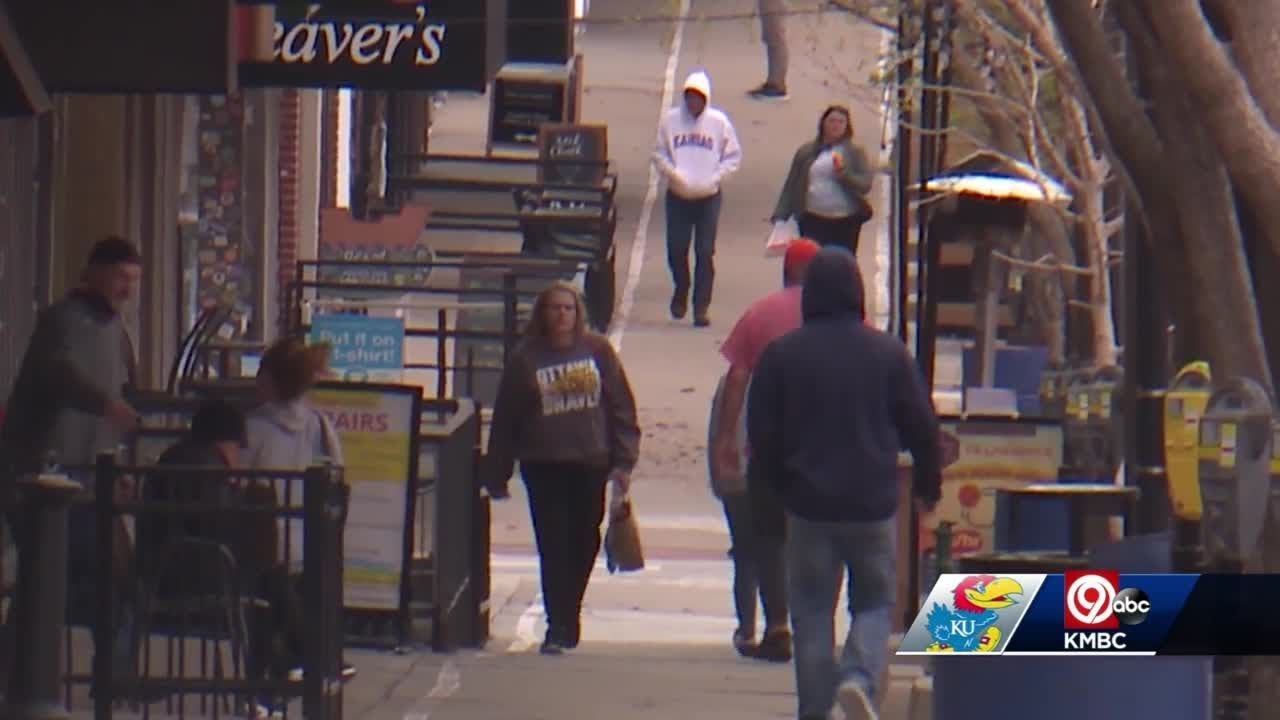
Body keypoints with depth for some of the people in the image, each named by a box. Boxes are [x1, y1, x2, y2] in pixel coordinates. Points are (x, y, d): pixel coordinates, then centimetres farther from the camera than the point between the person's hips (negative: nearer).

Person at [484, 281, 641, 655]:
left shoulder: (598, 351, 5)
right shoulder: (525, 359, 3)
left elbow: (621, 408, 7)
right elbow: (504, 420, 5)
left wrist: (623, 460, -1)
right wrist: (497, 476, 4)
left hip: (591, 464, 2)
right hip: (544, 466, -2)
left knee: (584, 544, 8)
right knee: (554, 546, -8)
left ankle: (568, 616, 27)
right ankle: (557, 627, -7)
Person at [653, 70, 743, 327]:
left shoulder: (719, 121, -4)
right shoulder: (670, 120, -2)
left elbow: (733, 157, 2)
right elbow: (659, 154, 5)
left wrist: (714, 179, -10)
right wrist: (674, 174, -12)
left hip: (708, 197, -1)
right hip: (678, 196, 1)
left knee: (705, 252, -3)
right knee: (676, 249, 2)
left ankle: (701, 306, 2)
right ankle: (681, 290, 30)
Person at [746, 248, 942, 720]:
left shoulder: (782, 354, -2)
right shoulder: (888, 353, -2)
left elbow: (761, 434, 1)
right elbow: (922, 427, 2)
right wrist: (929, 486, 17)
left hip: (808, 504, 0)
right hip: (874, 504, 0)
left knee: (812, 612, 9)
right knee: (875, 602, 12)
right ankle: (860, 678, -14)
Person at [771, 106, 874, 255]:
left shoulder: (855, 153, 5)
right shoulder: (807, 152, 7)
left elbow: (865, 184, -3)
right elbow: (791, 187, 8)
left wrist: (843, 172, -18)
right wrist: (780, 216, 1)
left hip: (845, 222, 0)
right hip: (814, 221, 0)